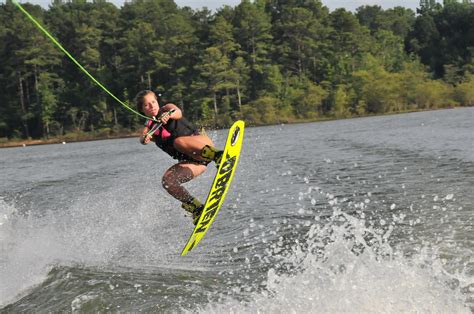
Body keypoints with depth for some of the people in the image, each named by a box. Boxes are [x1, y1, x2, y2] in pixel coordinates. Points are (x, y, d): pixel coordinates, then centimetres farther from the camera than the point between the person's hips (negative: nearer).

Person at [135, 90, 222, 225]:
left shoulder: (166, 108, 8)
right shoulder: (149, 127, 16)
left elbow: (178, 112, -16)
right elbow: (142, 139, -7)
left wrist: (169, 114, -40)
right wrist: (145, 139, -32)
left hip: (201, 143, -4)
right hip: (190, 161, 4)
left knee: (178, 141, -34)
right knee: (167, 181, -19)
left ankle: (217, 155, -50)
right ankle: (197, 209, -11)